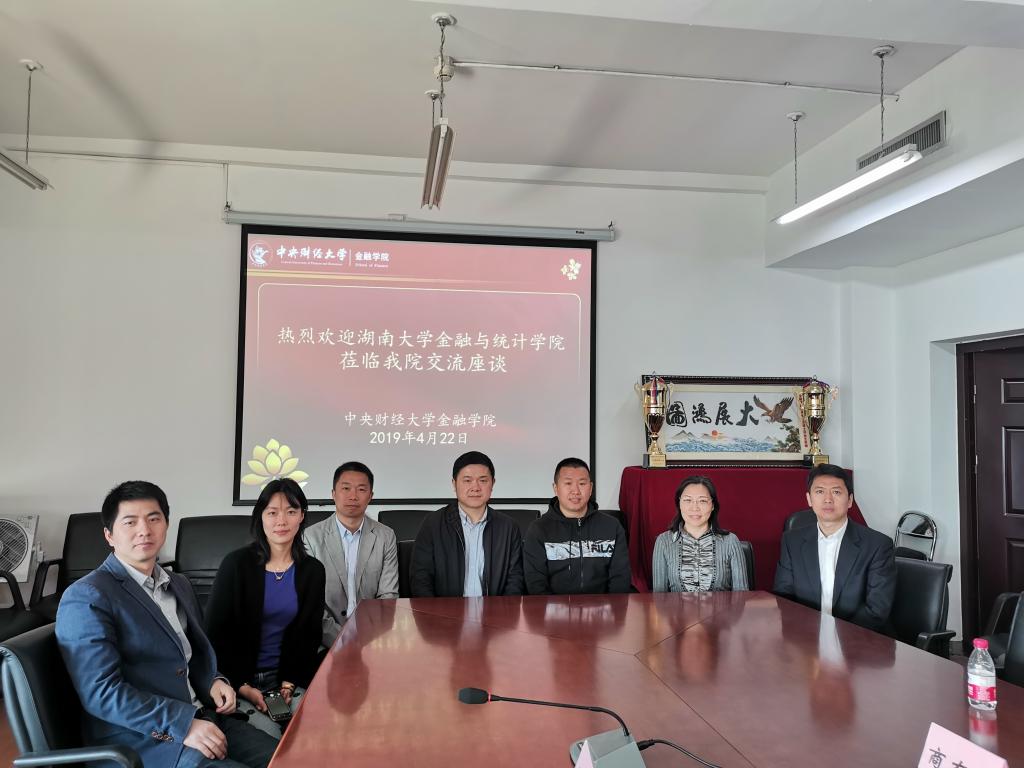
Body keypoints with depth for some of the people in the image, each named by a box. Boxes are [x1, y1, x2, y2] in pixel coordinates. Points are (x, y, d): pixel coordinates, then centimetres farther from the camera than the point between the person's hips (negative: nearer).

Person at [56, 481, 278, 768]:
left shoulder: (179, 585, 16)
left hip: (202, 718, 7)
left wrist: (213, 682, 5)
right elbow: (101, 691, -16)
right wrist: (182, 724, -22)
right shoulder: (86, 598, -9)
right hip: (139, 738, -7)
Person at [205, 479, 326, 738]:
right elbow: (216, 631, -7)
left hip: (288, 676, 3)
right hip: (238, 679, -3)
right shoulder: (236, 564, -8)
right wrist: (242, 687, -12)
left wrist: (289, 684, -6)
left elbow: (308, 636, 6)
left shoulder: (312, 570, 3)